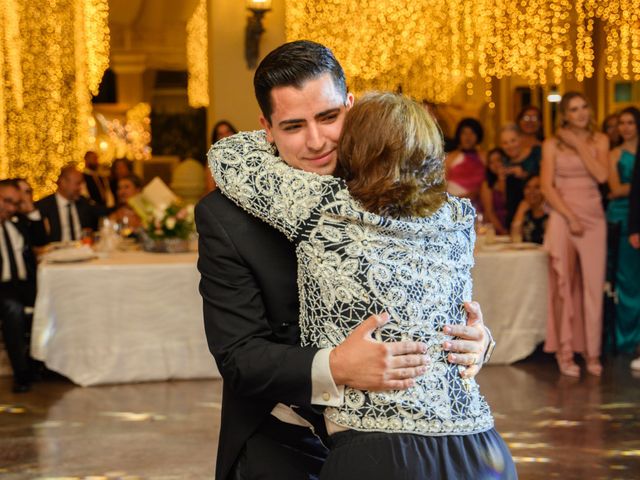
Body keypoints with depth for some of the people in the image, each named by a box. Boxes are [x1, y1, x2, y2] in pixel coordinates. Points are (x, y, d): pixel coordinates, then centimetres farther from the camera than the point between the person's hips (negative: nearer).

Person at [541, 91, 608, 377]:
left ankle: (591, 352, 7)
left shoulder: (599, 140, 8)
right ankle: (564, 352, 2)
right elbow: (547, 187, -3)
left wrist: (578, 145, -7)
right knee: (564, 285, -4)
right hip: (562, 217, -2)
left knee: (593, 285, 0)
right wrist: (571, 217, -11)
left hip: (594, 218, 2)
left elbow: (601, 175, -7)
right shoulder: (552, 145, 3)